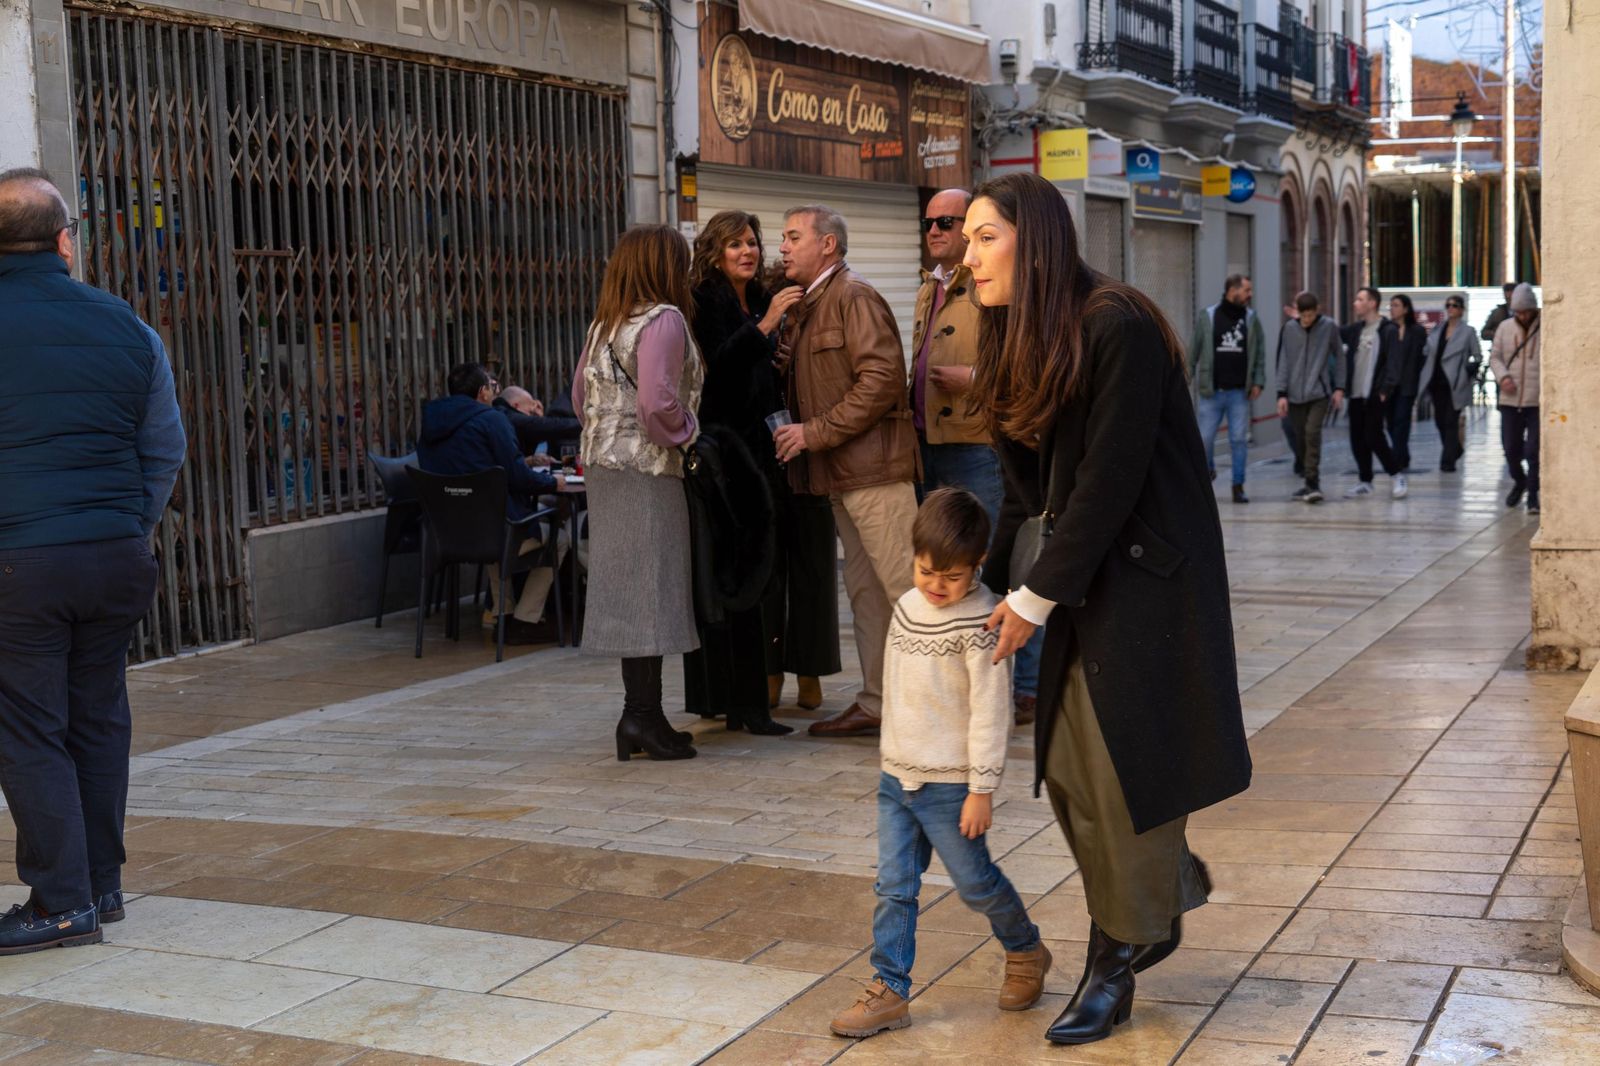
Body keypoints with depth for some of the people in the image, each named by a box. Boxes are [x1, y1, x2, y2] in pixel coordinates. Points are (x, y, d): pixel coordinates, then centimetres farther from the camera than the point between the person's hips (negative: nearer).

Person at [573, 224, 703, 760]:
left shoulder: (604, 324, 15)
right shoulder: (663, 319, -11)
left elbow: (580, 395, 19)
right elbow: (658, 399, -22)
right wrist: (685, 434, -6)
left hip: (604, 464, 8)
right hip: (647, 470, -8)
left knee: (626, 586, 10)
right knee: (650, 585, -5)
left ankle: (638, 712, 14)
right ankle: (644, 715, -5)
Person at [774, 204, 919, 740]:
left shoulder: (854, 297, -10)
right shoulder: (804, 306, 19)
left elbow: (880, 378, -20)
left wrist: (815, 432, -18)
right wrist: (787, 363, 7)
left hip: (874, 468, -10)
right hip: (841, 473, 10)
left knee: (905, 586, -8)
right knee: (864, 591, 12)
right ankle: (876, 703, 17)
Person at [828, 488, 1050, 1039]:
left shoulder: (981, 621, -16)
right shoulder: (908, 607, 6)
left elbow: (990, 710, -17)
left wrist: (982, 789, -17)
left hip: (950, 782, -6)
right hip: (896, 776, 6)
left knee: (975, 881, 7)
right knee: (893, 886, 5)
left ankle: (1025, 951, 31)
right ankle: (889, 989, 11)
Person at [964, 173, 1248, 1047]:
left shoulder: (1119, 328, -19)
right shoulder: (1020, 337, 7)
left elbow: (1111, 480, -20)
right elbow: (1029, 483, 9)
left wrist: (1036, 596, -16)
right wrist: (995, 583, 3)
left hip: (1147, 575, -7)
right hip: (1082, 574, 8)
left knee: (1122, 766, -1)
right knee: (1068, 769, 6)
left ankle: (1120, 958, 14)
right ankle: (1166, 898, 27)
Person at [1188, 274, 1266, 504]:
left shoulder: (1251, 319, 5)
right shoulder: (1207, 317, -1)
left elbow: (1260, 353, 6)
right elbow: (1193, 351, 2)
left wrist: (1258, 382, -3)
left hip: (1240, 392, 2)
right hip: (1212, 391, -1)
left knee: (1239, 440, 2)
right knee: (1205, 437, 1)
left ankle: (1238, 486, 10)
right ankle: (1206, 470, 29)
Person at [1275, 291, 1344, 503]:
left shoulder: (1329, 327, -1)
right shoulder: (1289, 329, 3)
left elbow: (1338, 357, 6)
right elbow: (1283, 362, 5)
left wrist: (1338, 388, 2)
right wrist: (1282, 394, 1)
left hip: (1320, 392, -3)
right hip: (1295, 395, 3)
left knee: (1312, 433, -18)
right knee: (1300, 438, 5)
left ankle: (1313, 484, -16)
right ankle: (1309, 482, 19)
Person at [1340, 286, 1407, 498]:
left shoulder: (1388, 330, -7)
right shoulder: (1355, 329, 12)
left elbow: (1392, 362, -12)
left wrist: (1386, 389, -19)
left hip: (1375, 395, -7)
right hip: (1356, 394, 7)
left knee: (1374, 437, -8)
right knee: (1358, 440, 7)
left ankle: (1396, 475, 8)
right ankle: (1365, 481, 17)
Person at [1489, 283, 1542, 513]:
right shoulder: (1505, 327, 5)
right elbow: (1494, 356, 11)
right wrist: (1503, 376, -8)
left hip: (1538, 401, -3)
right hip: (1510, 400, 3)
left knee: (1534, 451, -5)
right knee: (1510, 448, 10)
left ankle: (1533, 495, 6)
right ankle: (1519, 482, 36)